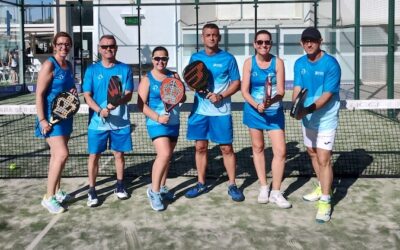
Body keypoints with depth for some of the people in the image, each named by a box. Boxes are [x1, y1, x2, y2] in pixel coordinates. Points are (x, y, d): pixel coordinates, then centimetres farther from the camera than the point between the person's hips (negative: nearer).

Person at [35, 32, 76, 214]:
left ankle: (56, 191, 27)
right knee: (62, 154, -16)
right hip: (51, 116, -8)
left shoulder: (69, 65, 10)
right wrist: (42, 119, -22)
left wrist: (73, 91, 0)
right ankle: (48, 197, -6)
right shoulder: (49, 65, -13)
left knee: (57, 155, 15)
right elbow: (39, 94, -16)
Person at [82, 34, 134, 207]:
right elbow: (87, 96, -2)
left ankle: (120, 186, 29)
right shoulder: (92, 70, 2)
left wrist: (117, 102, -25)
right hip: (97, 121, 0)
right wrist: (100, 110, -19)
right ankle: (92, 190, 14)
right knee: (94, 155, 3)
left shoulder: (125, 69, 2)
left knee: (119, 154, 11)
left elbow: (128, 95, -3)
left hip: (120, 121, 1)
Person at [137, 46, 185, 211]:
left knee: (167, 156, 13)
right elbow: (141, 104, -9)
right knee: (164, 154, -21)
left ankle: (162, 188, 28)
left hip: (174, 123, 5)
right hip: (157, 124, -5)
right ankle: (153, 191, -8)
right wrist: (157, 117, -20)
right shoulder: (147, 79, -4)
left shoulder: (174, 76, 7)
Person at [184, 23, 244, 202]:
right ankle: (201, 184, 21)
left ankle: (232, 185, 14)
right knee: (200, 147, 8)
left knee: (227, 148, 2)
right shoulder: (195, 58, 7)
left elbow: (236, 83, 0)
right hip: (200, 110, 3)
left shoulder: (228, 58, -2)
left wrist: (221, 96, -15)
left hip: (221, 111, -3)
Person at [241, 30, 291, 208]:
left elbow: (281, 91, -13)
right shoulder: (249, 63, -4)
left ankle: (275, 192, 5)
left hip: (274, 111, -1)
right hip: (254, 111, 1)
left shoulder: (278, 62, -7)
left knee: (280, 151, -7)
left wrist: (271, 101, -33)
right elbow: (244, 90, -8)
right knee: (258, 148, 11)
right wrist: (257, 105, -25)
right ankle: (263, 187, 26)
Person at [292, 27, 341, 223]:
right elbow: (297, 88, -2)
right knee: (312, 154, 20)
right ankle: (322, 187, 41)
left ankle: (325, 201, 1)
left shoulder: (331, 64, -17)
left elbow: (327, 96, -21)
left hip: (325, 120, -7)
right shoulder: (299, 63, 2)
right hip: (307, 118, 7)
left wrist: (307, 110, -32)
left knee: (324, 160, -8)